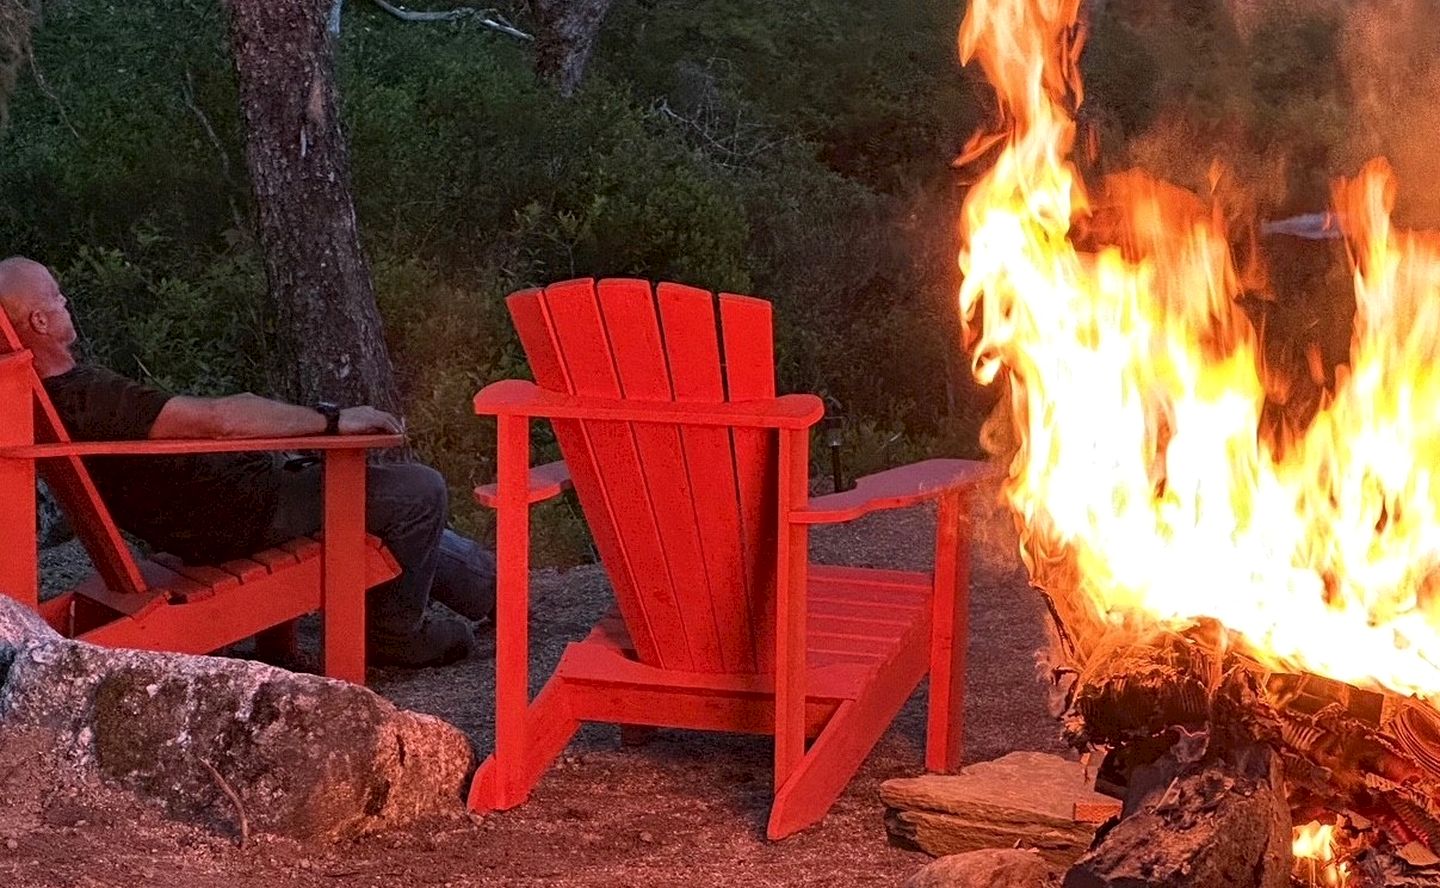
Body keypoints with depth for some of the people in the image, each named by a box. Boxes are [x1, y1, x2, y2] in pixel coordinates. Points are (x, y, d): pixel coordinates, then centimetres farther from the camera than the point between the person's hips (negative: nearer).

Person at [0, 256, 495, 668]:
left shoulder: (44, 398, -1)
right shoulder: (92, 400, -31)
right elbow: (218, 418, -32)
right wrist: (332, 420, -26)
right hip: (244, 513, -11)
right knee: (421, 491, -6)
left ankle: (490, 589, 40)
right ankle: (397, 636, 12)